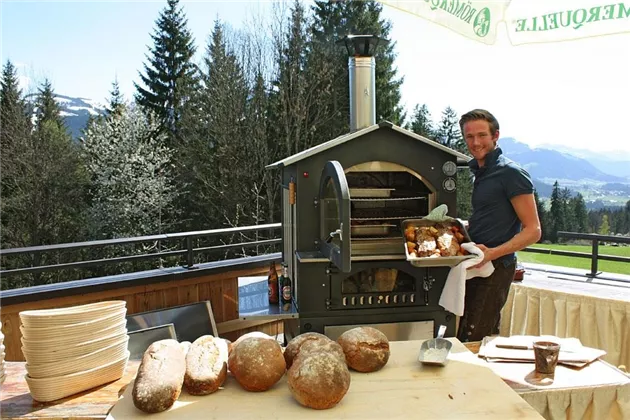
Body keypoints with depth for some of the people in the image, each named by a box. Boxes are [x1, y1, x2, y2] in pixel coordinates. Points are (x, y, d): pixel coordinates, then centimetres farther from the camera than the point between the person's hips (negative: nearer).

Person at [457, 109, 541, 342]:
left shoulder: (511, 173, -13)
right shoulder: (480, 173, 15)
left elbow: (533, 231, -16)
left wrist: (493, 253, -27)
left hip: (496, 268, -9)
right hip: (477, 266, 9)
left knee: (470, 343, -9)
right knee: (487, 338, 17)